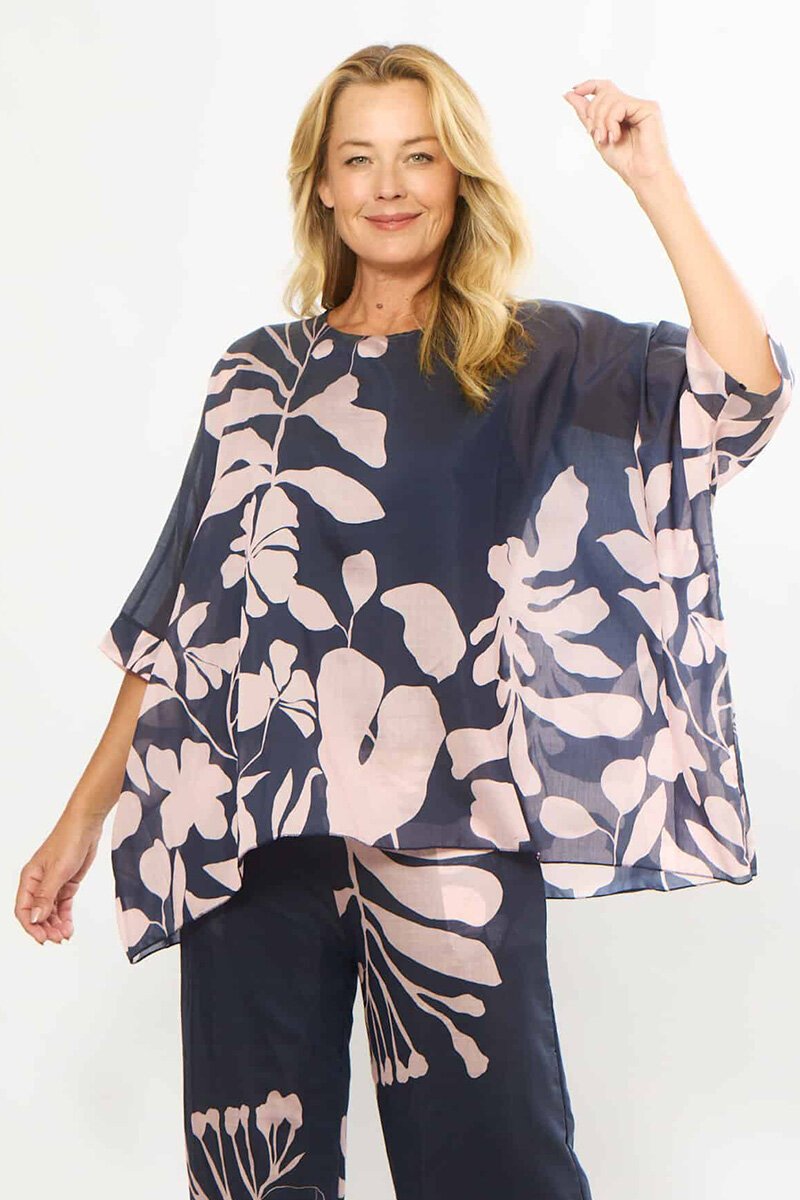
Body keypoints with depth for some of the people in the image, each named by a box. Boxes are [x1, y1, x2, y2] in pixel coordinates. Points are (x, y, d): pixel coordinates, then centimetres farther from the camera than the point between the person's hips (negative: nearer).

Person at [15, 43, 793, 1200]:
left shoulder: (539, 358, 5)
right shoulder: (260, 378, 11)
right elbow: (180, 619, 11)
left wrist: (656, 184, -14)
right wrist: (84, 817, 9)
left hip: (450, 832, -2)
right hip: (254, 831, 3)